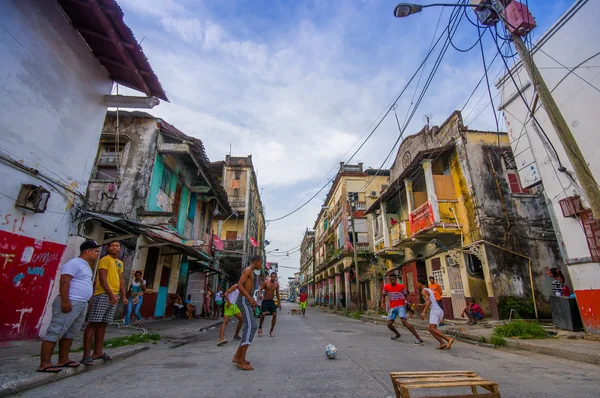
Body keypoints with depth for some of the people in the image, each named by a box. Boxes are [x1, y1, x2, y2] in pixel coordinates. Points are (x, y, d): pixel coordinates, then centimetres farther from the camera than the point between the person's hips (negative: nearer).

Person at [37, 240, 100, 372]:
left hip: (82, 304, 10)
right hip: (70, 303, -10)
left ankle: (63, 360, 21)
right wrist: (65, 301, -23)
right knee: (55, 333, -4)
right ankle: (44, 364, 0)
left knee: (70, 334, 13)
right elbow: (64, 281, -20)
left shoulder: (86, 265, 18)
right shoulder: (74, 263, -13)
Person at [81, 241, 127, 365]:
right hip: (103, 294, -7)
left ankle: (97, 352, 18)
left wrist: (123, 296, 15)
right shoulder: (105, 260, -5)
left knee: (103, 324, 11)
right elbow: (102, 278, -14)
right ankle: (86, 354, -1)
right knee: (93, 323, -4)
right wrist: (111, 294, -20)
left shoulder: (120, 263, 18)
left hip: (114, 296, 7)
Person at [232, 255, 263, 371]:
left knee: (250, 327, 10)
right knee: (251, 326, -17)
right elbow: (239, 285, -22)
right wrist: (250, 298, -28)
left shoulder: (251, 272, 22)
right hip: (243, 301, -10)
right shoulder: (248, 270, -9)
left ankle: (237, 356, 16)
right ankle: (241, 361, -19)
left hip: (246, 301, 10)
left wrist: (251, 302, 22)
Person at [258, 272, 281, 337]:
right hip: (265, 301, -3)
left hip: (272, 301, 3)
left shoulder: (276, 284, 0)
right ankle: (260, 327, 10)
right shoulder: (266, 282, -11)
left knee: (275, 314, -9)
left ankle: (271, 331, 6)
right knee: (263, 314, -18)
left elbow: (277, 293, 10)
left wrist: (279, 303, 9)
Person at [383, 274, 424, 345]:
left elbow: (405, 295, 8)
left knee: (404, 321, -25)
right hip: (392, 307, 4)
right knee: (389, 324, 3)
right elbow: (384, 295, 17)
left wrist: (406, 302, -5)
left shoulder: (401, 286, -8)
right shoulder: (386, 287, -2)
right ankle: (397, 334, 35)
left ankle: (419, 339, -23)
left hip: (401, 306, -4)